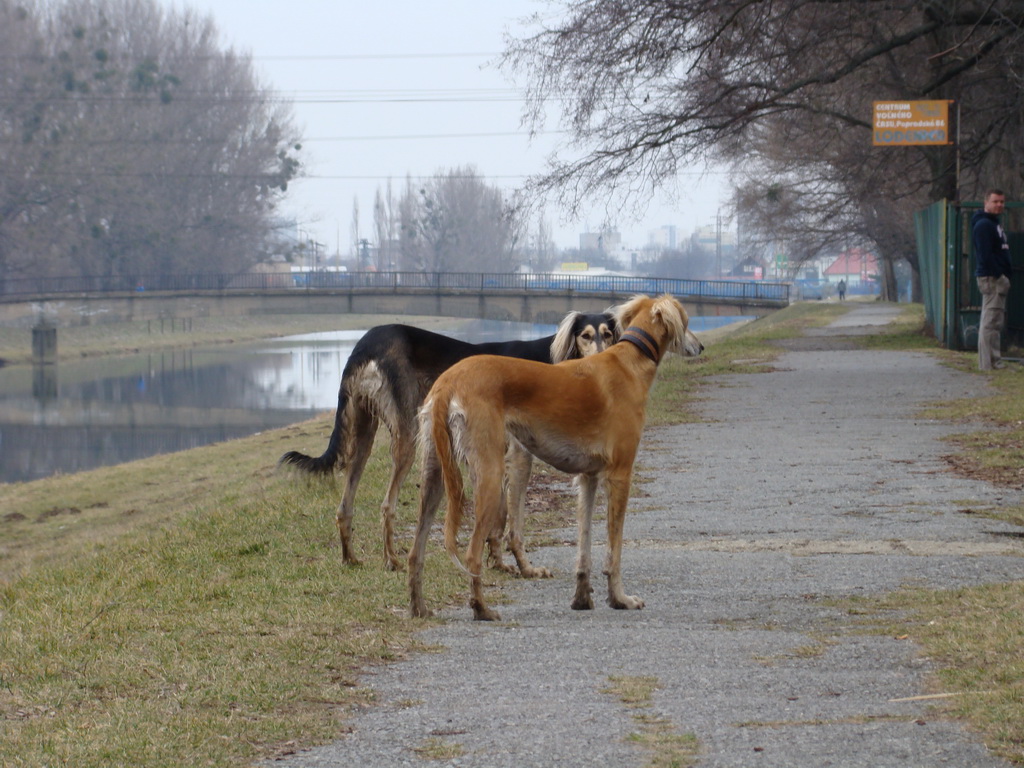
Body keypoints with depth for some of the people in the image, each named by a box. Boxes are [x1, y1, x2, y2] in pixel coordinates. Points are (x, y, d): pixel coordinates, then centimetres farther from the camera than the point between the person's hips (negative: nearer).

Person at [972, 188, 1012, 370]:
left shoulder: (994, 224, 22)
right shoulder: (983, 225, -11)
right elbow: (985, 255, -20)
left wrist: (1006, 276, 15)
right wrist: (999, 275, -21)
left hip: (999, 278, 11)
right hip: (991, 278, -11)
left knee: (996, 321, 12)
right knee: (991, 321, -10)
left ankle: (994, 361, 17)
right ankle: (989, 362, -10)